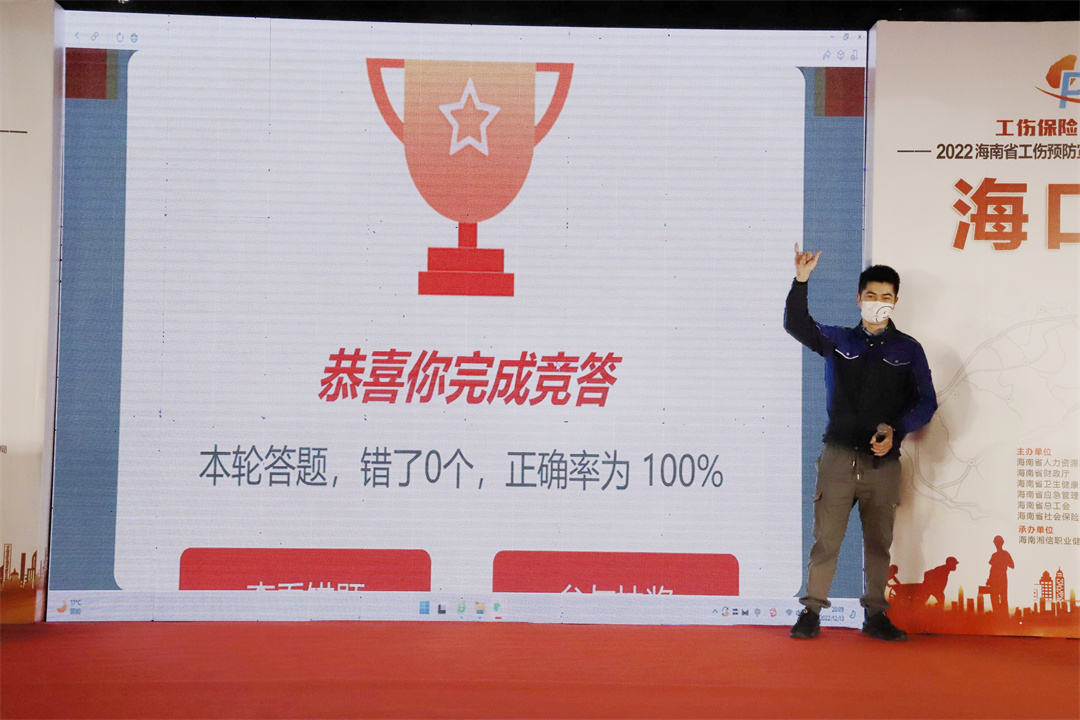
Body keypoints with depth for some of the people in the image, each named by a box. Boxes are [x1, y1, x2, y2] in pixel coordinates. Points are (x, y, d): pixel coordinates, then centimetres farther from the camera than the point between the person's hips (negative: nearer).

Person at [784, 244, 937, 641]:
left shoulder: (908, 349, 8)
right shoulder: (837, 340, 9)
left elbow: (926, 402, 5)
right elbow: (796, 325, -5)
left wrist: (895, 430, -11)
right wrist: (801, 281, -20)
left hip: (884, 461, 1)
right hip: (839, 456, -1)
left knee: (878, 542, 8)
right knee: (826, 538, -1)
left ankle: (875, 615, 18)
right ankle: (812, 609, 7)